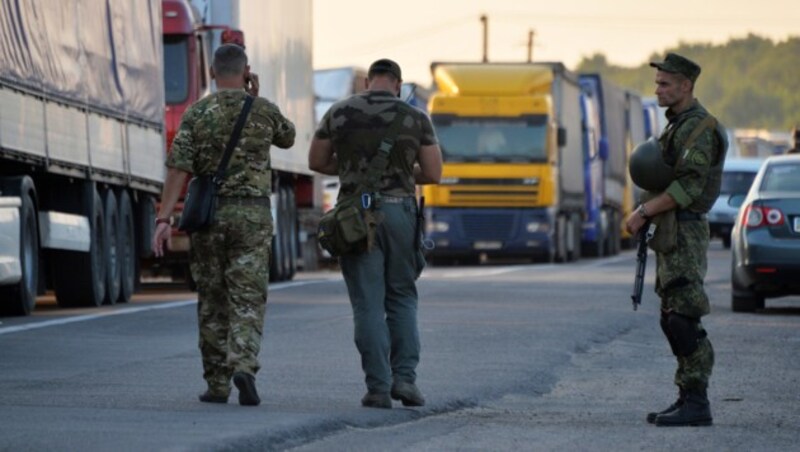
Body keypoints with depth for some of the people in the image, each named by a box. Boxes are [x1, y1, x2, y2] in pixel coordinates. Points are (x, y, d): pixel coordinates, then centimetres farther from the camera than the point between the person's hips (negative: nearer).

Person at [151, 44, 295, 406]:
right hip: (252, 215, -1)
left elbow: (178, 168, -10)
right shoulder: (263, 110, 0)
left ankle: (217, 384, 12)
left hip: (208, 214, 1)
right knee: (248, 299, -3)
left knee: (212, 302, 11)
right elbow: (287, 138, 23)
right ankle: (244, 367, -26)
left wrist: (163, 219, -13)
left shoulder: (196, 114, -1)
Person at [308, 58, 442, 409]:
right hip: (400, 210, 0)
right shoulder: (416, 118, 1)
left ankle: (378, 387, -3)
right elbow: (433, 173, 1)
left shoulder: (340, 113, 2)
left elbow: (316, 161, 9)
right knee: (401, 297, 14)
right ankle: (404, 376, 0)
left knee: (368, 303, 2)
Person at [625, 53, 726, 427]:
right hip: (670, 234, 11)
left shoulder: (698, 127, -14)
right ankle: (687, 397, 14)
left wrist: (643, 212, -18)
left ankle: (696, 403, -13)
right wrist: (645, 213, 10)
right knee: (673, 320, 11)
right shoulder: (678, 126, 19)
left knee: (684, 321, -13)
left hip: (685, 234, -11)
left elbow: (689, 186, -22)